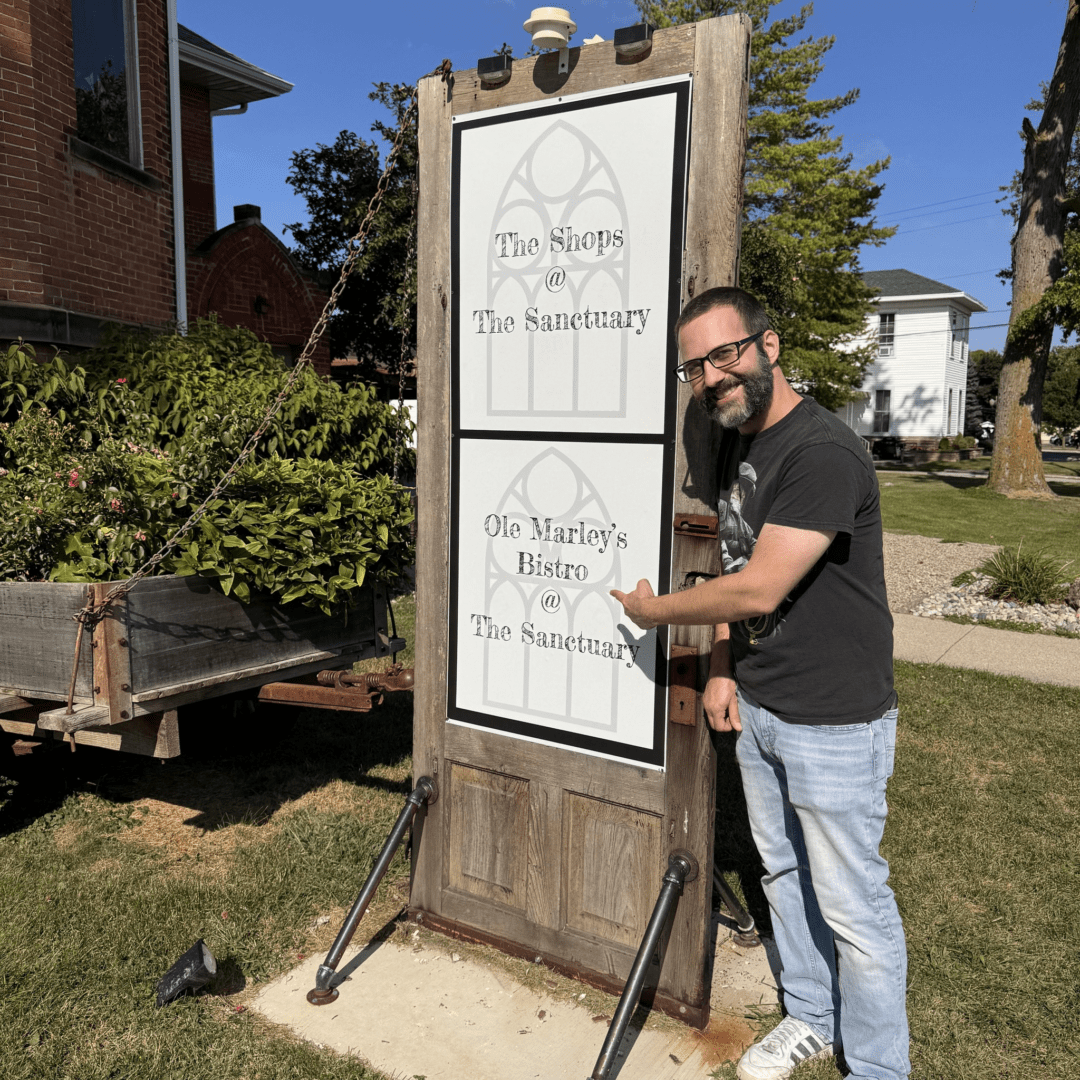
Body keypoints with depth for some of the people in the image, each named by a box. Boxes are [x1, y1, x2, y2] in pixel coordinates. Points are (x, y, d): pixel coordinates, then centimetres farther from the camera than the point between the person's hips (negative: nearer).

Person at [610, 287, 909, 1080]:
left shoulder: (823, 452, -23)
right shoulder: (737, 444, 6)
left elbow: (758, 589, -26)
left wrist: (652, 611, -11)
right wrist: (722, 669, 7)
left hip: (834, 722, -8)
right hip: (755, 707, 9)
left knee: (852, 905, 6)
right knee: (784, 873, 22)